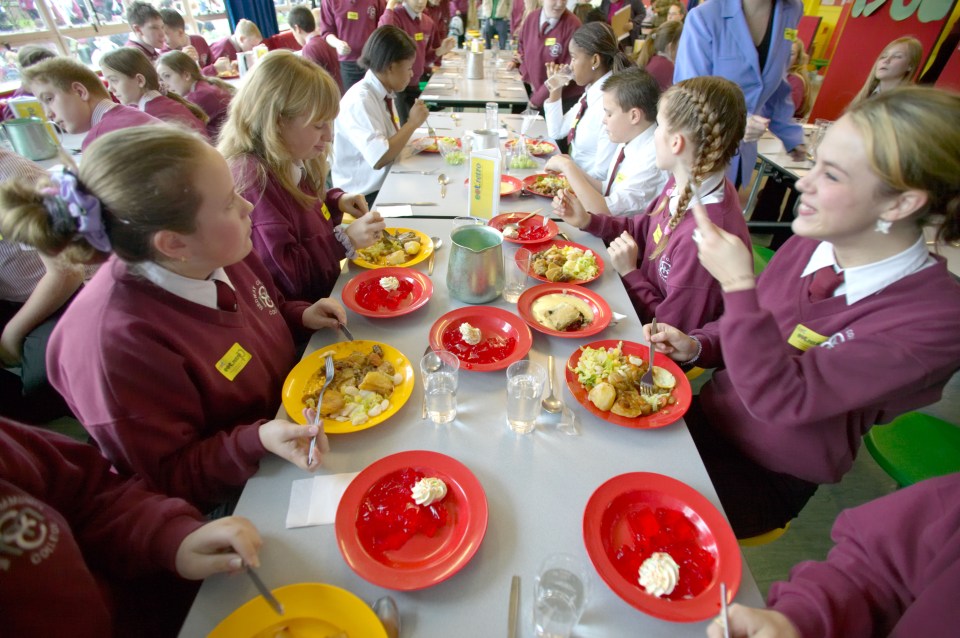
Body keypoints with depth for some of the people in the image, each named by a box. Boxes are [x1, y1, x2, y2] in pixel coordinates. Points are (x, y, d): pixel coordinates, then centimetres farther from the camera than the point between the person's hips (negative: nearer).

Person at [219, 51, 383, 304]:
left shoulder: (289, 162, 4)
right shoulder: (253, 178, -24)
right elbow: (283, 272, -25)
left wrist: (336, 201, 4)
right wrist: (345, 240, -26)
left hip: (329, 288, 9)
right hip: (300, 314, -8)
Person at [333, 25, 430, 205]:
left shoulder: (384, 93, 6)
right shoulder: (360, 100, -19)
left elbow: (388, 141, 11)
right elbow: (379, 159, -28)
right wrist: (411, 123, -19)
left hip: (386, 182, 8)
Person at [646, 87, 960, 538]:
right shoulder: (808, 243, -7)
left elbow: (781, 398, -30)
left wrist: (737, 283, -32)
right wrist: (696, 346, -9)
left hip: (769, 477, -5)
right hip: (711, 414, 5)